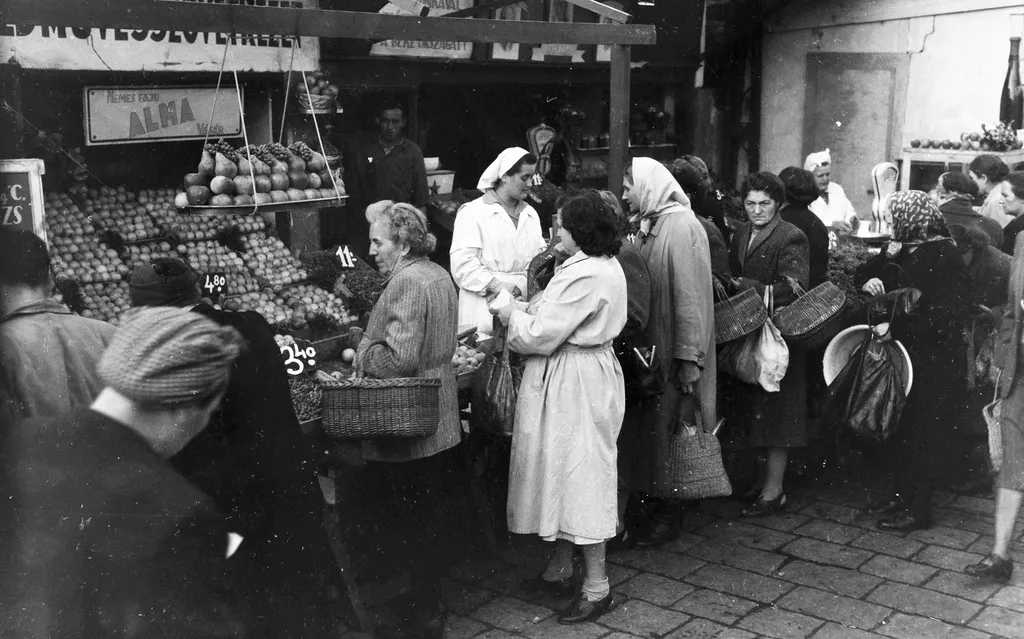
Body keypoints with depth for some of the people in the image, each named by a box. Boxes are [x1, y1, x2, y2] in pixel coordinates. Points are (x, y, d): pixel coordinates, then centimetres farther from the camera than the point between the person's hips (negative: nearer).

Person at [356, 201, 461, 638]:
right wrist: (371, 345, 17)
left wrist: (361, 352, -9)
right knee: (434, 520, 17)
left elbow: (398, 359, -26)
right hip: (442, 427, 10)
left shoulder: (406, 283, -19)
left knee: (412, 526, 1)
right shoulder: (438, 275, 13)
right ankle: (431, 604, 30)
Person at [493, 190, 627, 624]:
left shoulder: (586, 275, -22)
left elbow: (542, 335, -20)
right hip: (575, 376, 11)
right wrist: (525, 312, 4)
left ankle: (597, 587, 8)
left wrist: (513, 316, -3)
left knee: (581, 477, -2)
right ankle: (561, 565, 31)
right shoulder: (605, 266, 11)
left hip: (575, 383, -11)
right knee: (563, 472, 18)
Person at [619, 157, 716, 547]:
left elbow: (690, 295, -19)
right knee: (648, 424, 11)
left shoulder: (681, 226, -15)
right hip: (648, 346, 8)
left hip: (672, 349, -7)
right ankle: (655, 503, 22)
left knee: (664, 426, 1)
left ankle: (668, 513, 14)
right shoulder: (648, 225, 10)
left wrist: (689, 358, -21)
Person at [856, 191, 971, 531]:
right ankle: (901, 492, 27)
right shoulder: (901, 251, 9)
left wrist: (893, 323, -21)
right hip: (900, 353, 8)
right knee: (899, 428, 15)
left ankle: (918, 507, 8)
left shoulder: (943, 255, -15)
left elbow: (947, 314, -21)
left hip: (932, 361, -8)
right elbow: (861, 278, 12)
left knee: (924, 431, 0)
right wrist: (870, 281, -10)